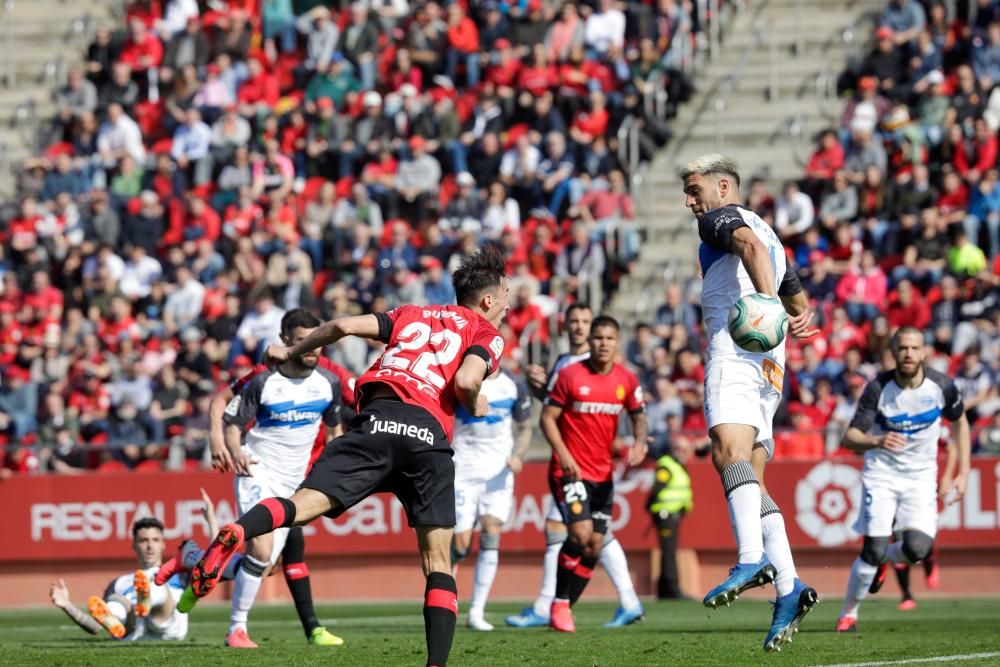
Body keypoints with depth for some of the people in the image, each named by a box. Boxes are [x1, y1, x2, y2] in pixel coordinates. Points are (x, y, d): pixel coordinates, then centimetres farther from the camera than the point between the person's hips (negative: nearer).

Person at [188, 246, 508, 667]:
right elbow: (464, 381, -4)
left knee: (303, 504, -14)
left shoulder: (412, 315, 30)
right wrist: (476, 407, 18)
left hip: (377, 416, 2)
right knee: (438, 563, 6)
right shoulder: (487, 333, 17)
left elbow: (345, 325, 17)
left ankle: (235, 533, -45)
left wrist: (291, 352, 31)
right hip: (428, 432, -2)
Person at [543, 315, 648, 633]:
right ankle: (559, 604, -6)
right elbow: (548, 417, -6)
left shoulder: (627, 380, 3)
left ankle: (564, 609, 14)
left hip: (603, 473, 5)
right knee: (581, 533, -20)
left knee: (594, 545, 2)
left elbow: (639, 416, 15)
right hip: (569, 470, -5)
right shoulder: (570, 375, -9)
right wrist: (563, 454, -19)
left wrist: (639, 443, -7)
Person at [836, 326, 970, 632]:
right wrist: (876, 441, -40)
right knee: (873, 549, -13)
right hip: (881, 472, -2)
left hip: (921, 475, 2)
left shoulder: (941, 386, -11)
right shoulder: (878, 388, -16)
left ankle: (883, 560, 19)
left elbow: (960, 423, 9)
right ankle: (848, 613, 9)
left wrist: (963, 474, 4)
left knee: (917, 549, -17)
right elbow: (850, 437, -18)